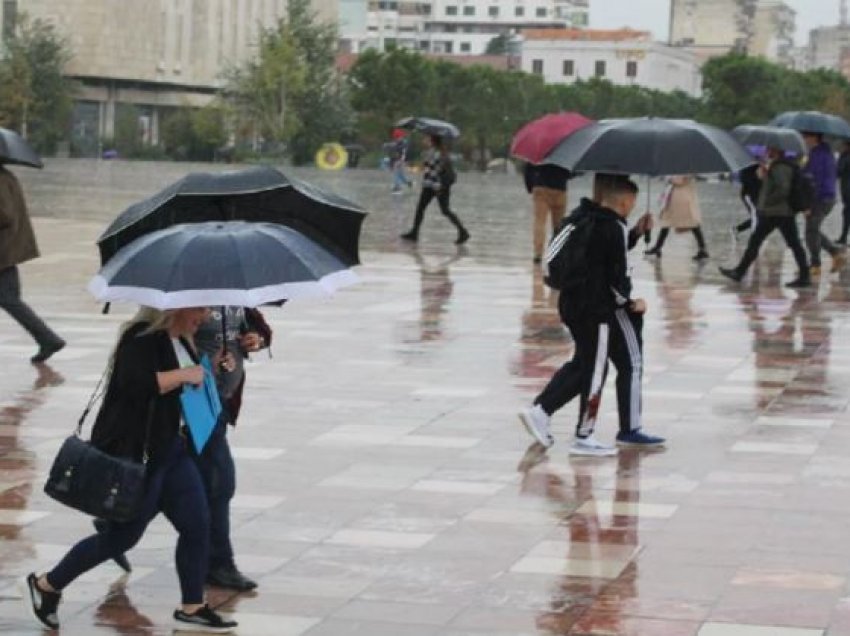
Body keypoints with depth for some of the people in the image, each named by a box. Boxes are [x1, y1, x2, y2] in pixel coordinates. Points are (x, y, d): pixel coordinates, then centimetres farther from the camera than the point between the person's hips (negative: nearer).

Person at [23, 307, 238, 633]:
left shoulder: (180, 341, 11)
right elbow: (136, 384, -34)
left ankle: (192, 608, 16)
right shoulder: (142, 338, -18)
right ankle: (46, 585, 13)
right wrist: (183, 374, -27)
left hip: (171, 448, 9)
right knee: (122, 535, -2)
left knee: (197, 525, 4)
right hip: (134, 453, -9)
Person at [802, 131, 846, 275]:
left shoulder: (816, 154, -16)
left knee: (811, 232, 0)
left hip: (818, 198, -9)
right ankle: (837, 253, 7)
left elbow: (815, 180, -22)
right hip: (829, 198, 9)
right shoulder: (827, 152, 14)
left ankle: (815, 265, 5)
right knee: (813, 231, 16)